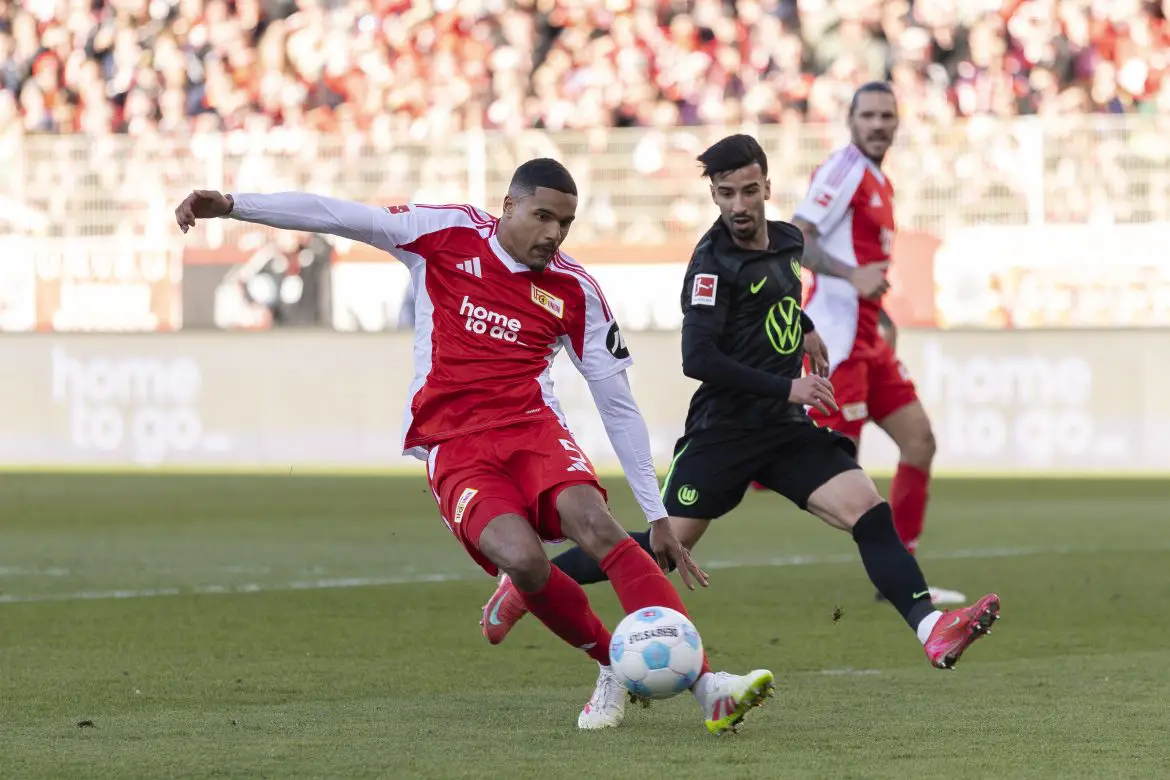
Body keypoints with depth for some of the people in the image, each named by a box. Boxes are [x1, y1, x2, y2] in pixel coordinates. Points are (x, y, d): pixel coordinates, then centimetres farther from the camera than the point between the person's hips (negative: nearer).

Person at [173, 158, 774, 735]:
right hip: (454, 448, -1)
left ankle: (706, 685, -36)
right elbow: (337, 217, 2)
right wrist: (232, 204, -7)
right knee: (522, 558, -30)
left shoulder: (576, 292, 7)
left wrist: (657, 516, 7)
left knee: (595, 523, -30)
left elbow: (619, 406, 10)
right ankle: (616, 671, -5)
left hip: (533, 428, 1)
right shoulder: (447, 235, 5)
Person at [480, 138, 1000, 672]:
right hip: (723, 431, -6)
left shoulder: (787, 241, 9)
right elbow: (698, 359, -22)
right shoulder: (713, 262, -14)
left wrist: (804, 328, 28)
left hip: (784, 428, 6)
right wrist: (787, 388, -22)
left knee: (869, 512, -13)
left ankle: (932, 630, -22)